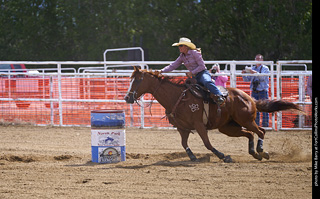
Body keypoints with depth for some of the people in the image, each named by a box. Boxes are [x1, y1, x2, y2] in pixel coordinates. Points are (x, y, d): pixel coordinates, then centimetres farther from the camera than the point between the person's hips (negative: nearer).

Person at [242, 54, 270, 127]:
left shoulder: (265, 68, 0)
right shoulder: (253, 68, 14)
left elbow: (263, 77, -18)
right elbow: (247, 79, 14)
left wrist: (255, 73, -31)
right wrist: (244, 74, -6)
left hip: (262, 91, -4)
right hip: (254, 91, 5)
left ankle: (265, 124, 0)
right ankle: (256, 124, 7)